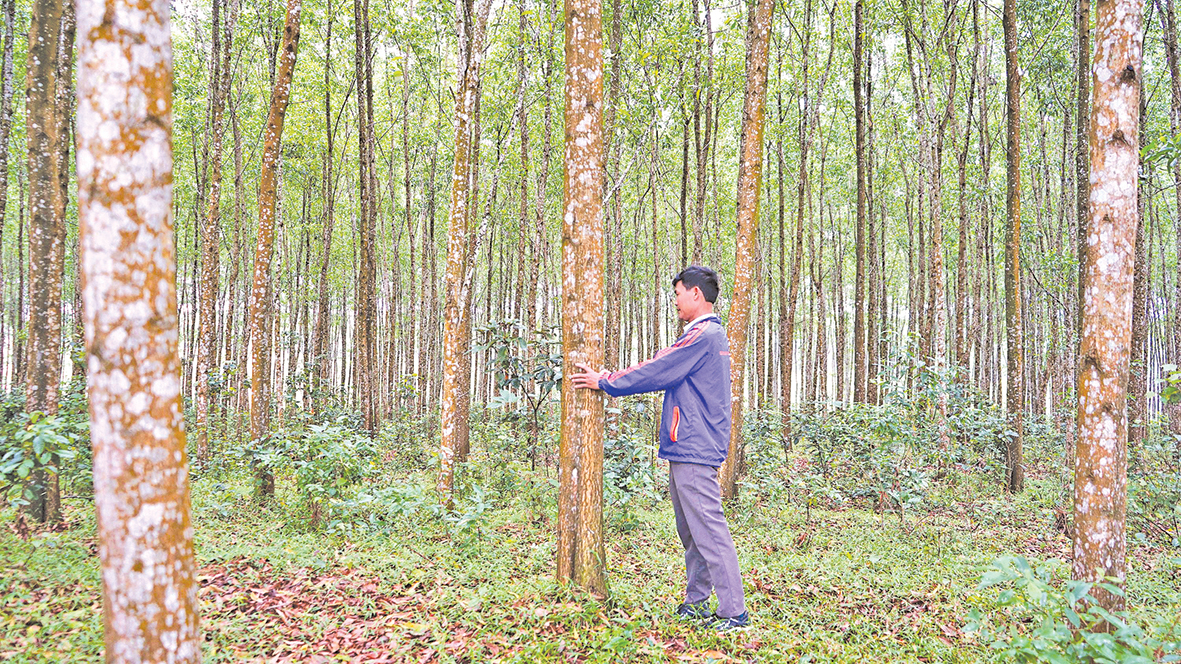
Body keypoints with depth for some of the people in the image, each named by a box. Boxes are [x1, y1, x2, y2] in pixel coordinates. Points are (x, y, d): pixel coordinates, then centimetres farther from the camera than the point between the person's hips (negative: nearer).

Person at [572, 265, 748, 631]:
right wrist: (608, 376, 20)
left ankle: (733, 611, -5)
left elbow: (657, 373, -13)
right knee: (690, 531, 15)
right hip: (688, 450, 11)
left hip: (695, 451, -11)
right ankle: (696, 602, 23)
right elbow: (660, 367, 23)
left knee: (709, 529, -9)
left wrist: (605, 382, -2)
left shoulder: (702, 335, -13)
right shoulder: (712, 334, 21)